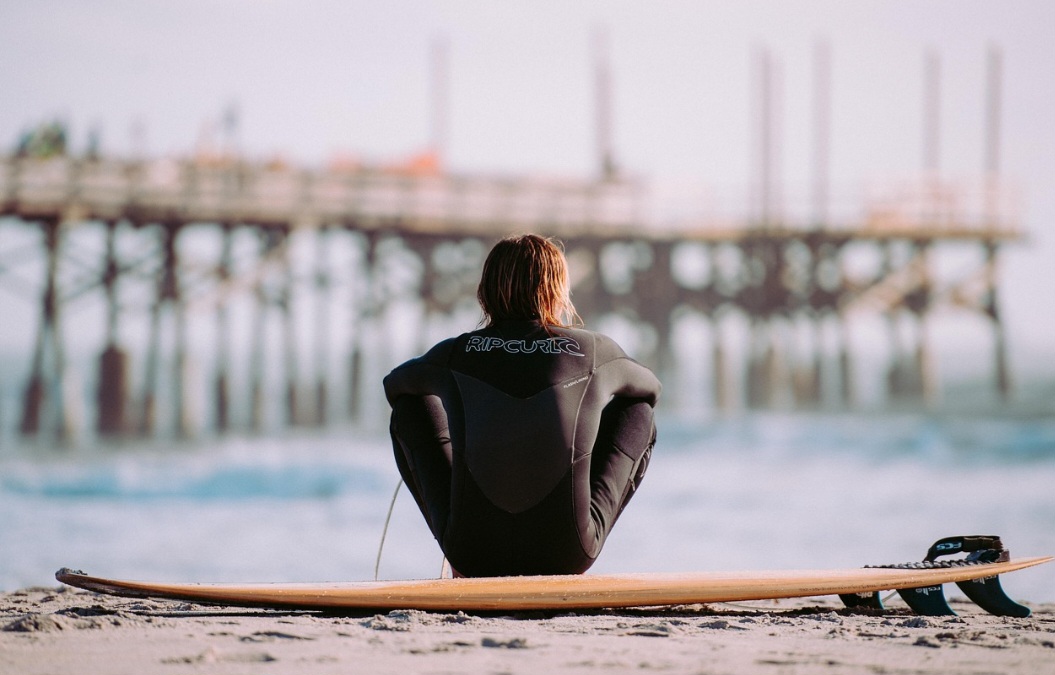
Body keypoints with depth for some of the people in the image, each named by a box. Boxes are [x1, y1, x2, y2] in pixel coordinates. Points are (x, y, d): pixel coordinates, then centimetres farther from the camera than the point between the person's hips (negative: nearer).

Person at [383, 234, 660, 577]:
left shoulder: (455, 353, 4)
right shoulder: (595, 351, 3)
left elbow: (394, 383, 28)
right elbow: (649, 387, 27)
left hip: (474, 555, 0)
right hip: (566, 554, 0)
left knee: (409, 409, 23)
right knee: (639, 415, 21)